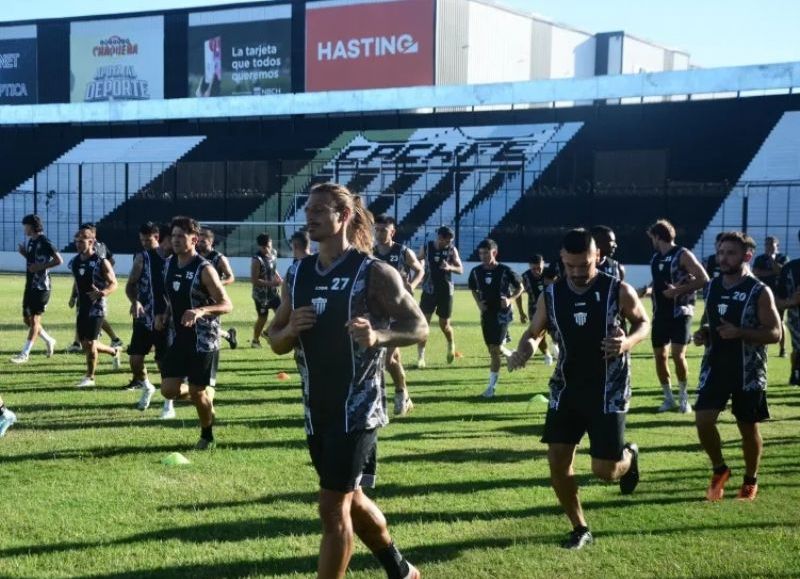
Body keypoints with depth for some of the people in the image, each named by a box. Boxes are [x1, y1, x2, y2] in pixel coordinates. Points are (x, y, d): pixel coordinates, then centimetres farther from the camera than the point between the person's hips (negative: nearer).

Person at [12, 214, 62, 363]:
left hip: (41, 286, -9)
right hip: (30, 285, 9)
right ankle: (49, 341, 29)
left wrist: (40, 266, -21)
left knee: (34, 320, -5)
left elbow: (59, 260, -19)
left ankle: (25, 354, -3)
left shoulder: (44, 242, -13)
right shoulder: (31, 241, 13)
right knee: (27, 319, 11)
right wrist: (24, 254, 5)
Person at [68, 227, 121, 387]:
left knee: (89, 342, -8)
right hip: (82, 307, 7)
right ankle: (114, 352, 35)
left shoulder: (101, 262, -13)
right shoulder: (75, 262, 7)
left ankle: (90, 377, 6)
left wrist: (102, 293, -29)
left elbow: (114, 284, -11)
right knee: (84, 343, 10)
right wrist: (73, 297, 9)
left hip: (96, 307, -7)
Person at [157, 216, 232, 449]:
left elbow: (227, 305, -17)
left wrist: (201, 311, -34)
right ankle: (206, 393, 28)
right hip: (178, 339, 6)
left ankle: (207, 436, 26)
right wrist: (164, 315, 3)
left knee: (198, 393, 1)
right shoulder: (169, 264, 5)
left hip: (203, 341, -6)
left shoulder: (204, 270, -16)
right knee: (169, 390, -2)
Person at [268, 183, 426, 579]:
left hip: (358, 408, -7)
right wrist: (291, 329, -12)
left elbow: (419, 328, -9)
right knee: (351, 499, 20)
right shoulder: (298, 274, 6)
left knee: (333, 508, -8)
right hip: (317, 410, 7)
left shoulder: (373, 273, -12)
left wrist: (378, 336, -28)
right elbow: (275, 341, 11)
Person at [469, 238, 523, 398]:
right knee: (492, 350, 10)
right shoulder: (476, 271, -1)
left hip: (502, 313, -5)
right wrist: (479, 302, -1)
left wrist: (510, 300, -16)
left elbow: (520, 288, 1)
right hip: (486, 313, 5)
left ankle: (492, 386, -6)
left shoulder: (505, 271, -12)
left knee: (495, 349, -10)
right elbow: (473, 290, 17)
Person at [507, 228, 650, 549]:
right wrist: (524, 350, -15)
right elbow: (534, 332, 9)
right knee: (557, 462, -1)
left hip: (608, 391, -3)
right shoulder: (551, 295, -3)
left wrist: (628, 342, -20)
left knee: (604, 470, -3)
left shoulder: (618, 291, -12)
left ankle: (629, 455, 36)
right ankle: (580, 528, 20)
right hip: (567, 388, 3)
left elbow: (644, 323, 3)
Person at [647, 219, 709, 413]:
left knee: (678, 355, -12)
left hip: (680, 312, -7)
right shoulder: (656, 257, 12)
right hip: (660, 313, 7)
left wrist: (679, 290, -20)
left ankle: (684, 397, 5)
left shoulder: (683, 255, -11)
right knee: (659, 356, 5)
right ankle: (668, 398, 17)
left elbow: (703, 279, -16)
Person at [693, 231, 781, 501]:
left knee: (748, 427, 8)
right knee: (703, 419, -9)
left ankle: (751, 480, 31)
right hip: (715, 365, 4)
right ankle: (719, 469, 16)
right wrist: (704, 333, -2)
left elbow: (774, 333, -14)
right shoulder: (712, 287, 5)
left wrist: (740, 333, -27)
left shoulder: (759, 292, -12)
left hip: (748, 371, -4)